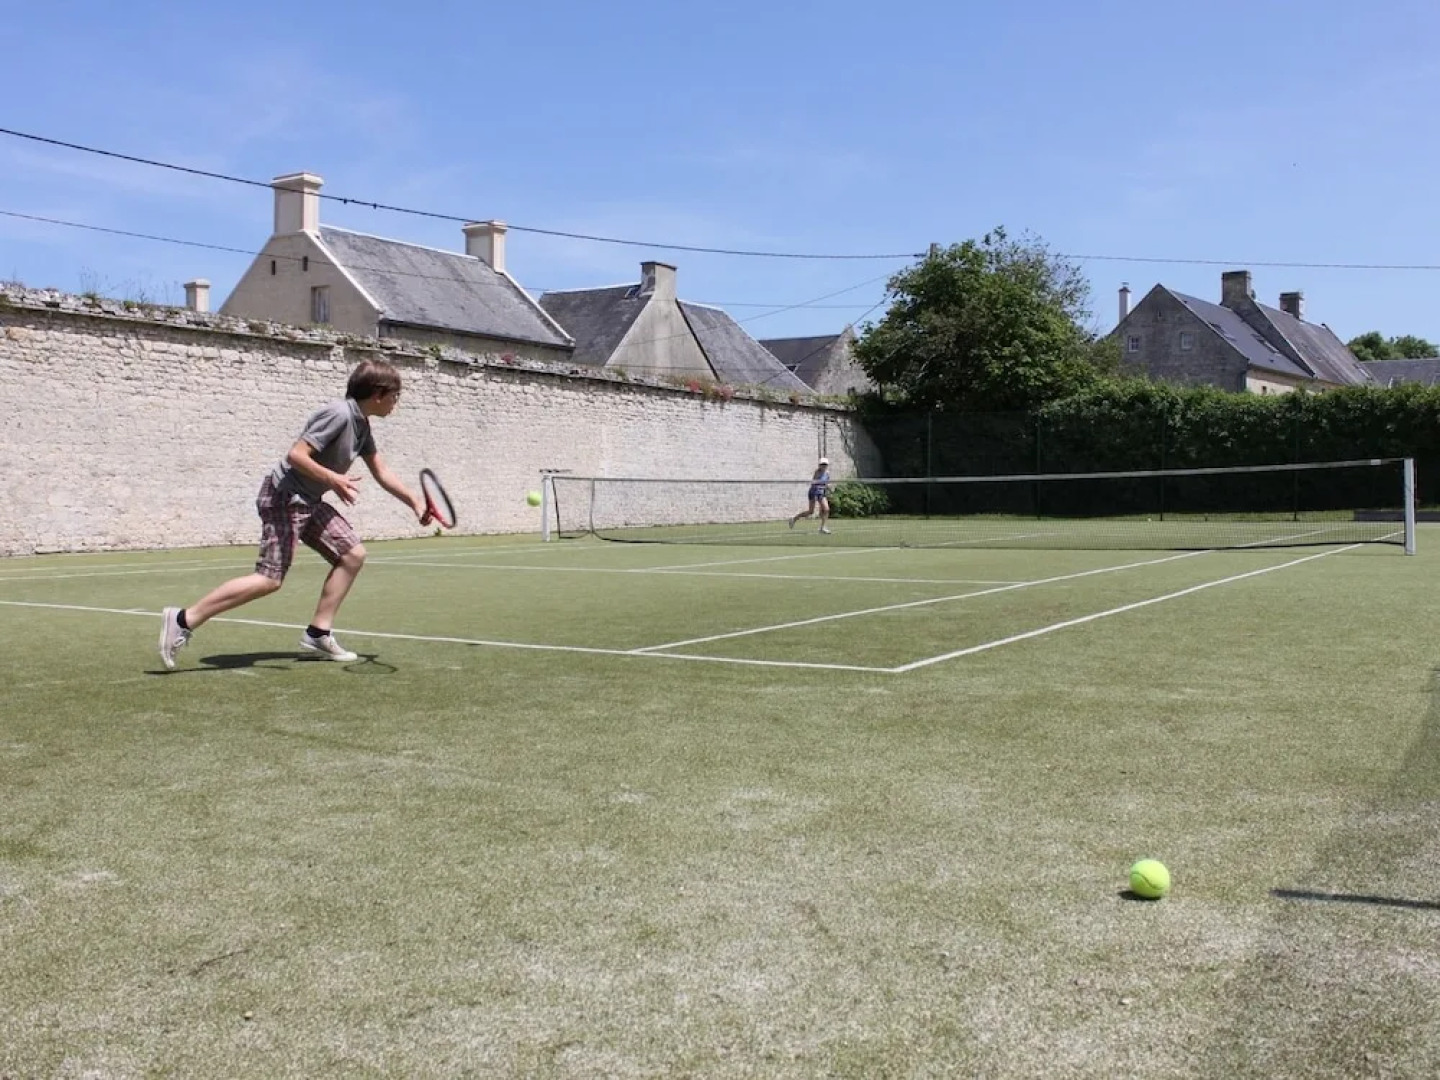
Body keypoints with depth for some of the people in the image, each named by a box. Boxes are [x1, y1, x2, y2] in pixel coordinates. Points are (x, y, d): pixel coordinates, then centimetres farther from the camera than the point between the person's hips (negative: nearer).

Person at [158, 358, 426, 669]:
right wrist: (334, 479, -26)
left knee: (352, 554, 6)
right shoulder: (339, 414, -18)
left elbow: (382, 472, 18)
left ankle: (318, 633, 10)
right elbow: (297, 454, -23)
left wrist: (414, 502, 13)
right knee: (270, 578, -15)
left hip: (308, 502, 10)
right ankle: (183, 619, -12)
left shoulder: (361, 425, 11)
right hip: (284, 495, -10)